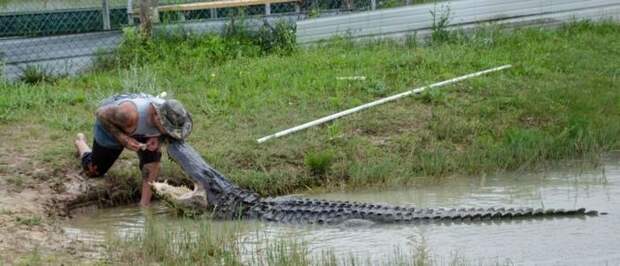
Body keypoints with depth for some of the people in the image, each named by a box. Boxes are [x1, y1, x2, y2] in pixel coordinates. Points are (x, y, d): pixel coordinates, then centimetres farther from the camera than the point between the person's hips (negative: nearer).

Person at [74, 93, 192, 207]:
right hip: (109, 124, -3)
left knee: (152, 160, -22)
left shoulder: (168, 113, -33)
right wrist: (123, 139, -35)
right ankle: (80, 141, 44)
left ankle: (144, 204, -8)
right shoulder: (130, 113, -48)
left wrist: (158, 139, -29)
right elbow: (101, 114, -29)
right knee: (94, 171, 14)